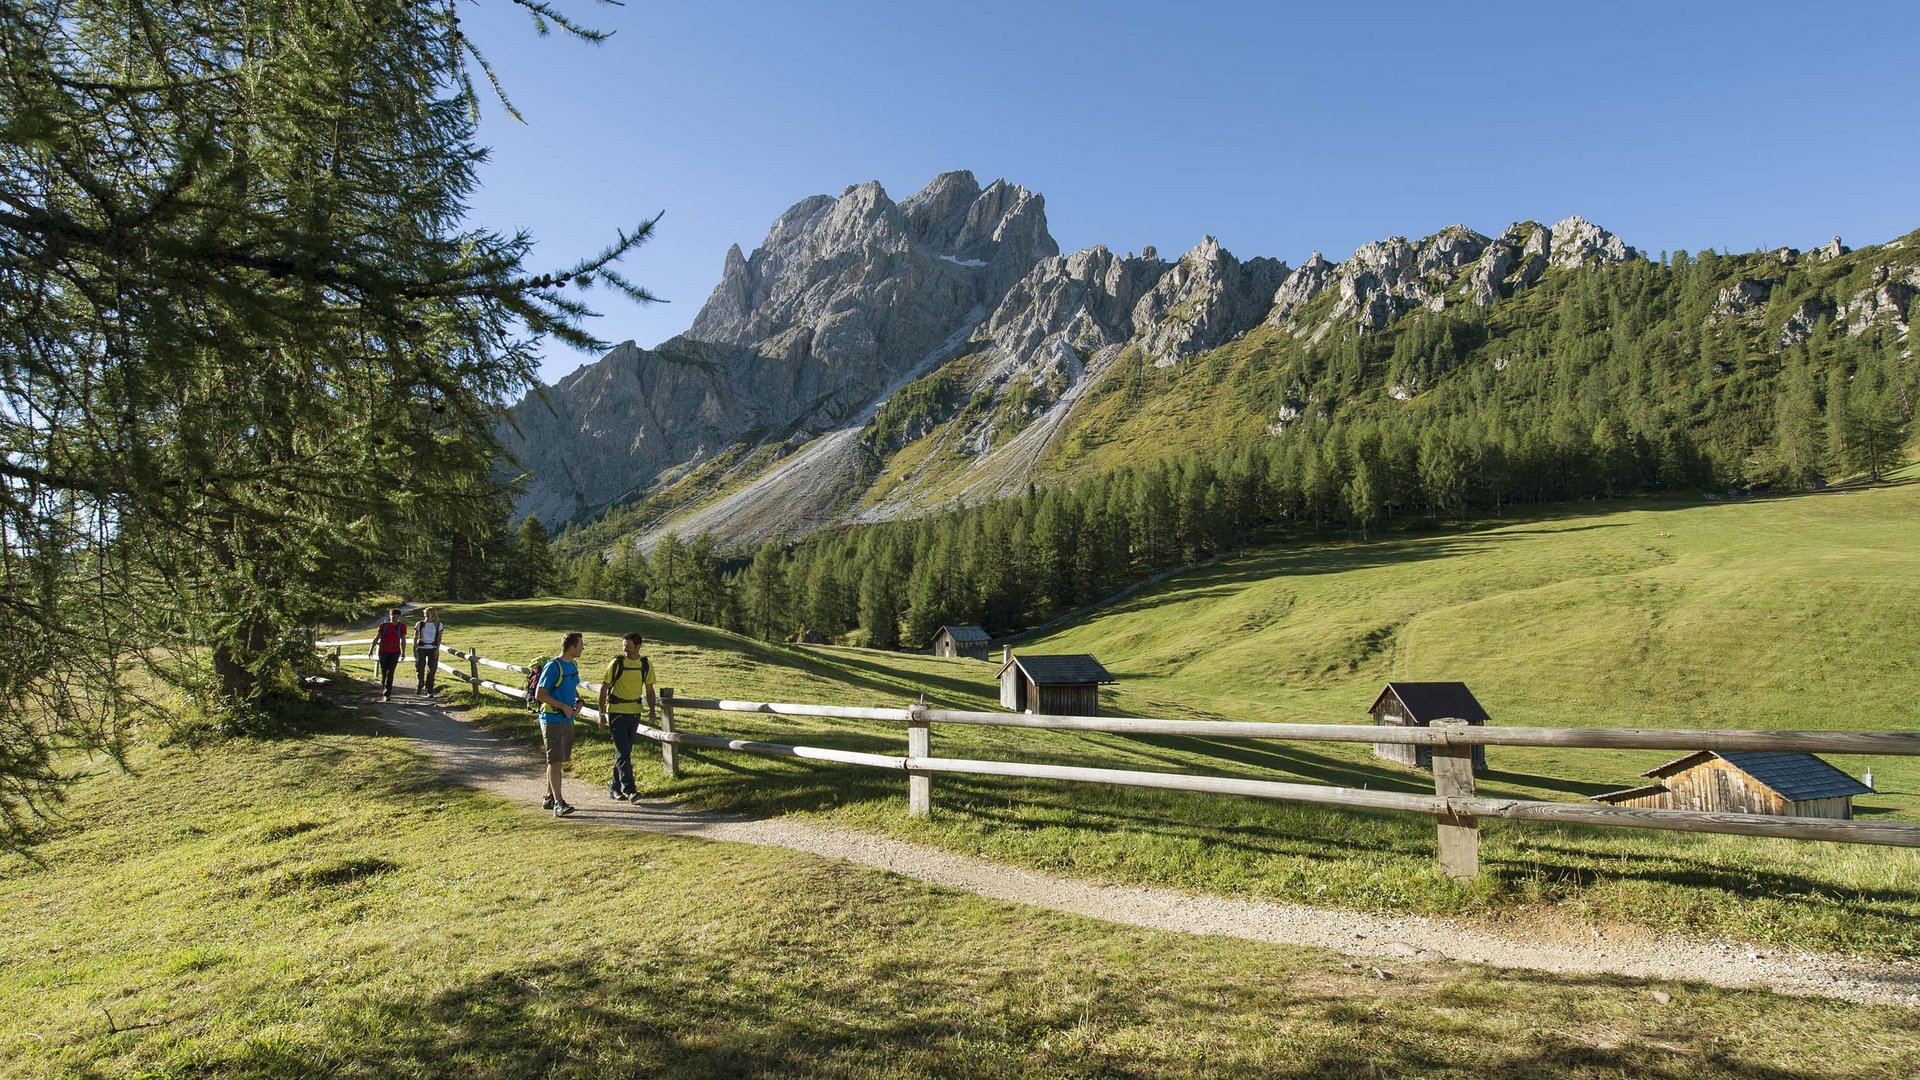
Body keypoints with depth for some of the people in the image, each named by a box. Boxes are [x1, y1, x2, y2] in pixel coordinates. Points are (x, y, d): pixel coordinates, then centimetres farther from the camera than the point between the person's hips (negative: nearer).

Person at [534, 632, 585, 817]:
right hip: (552, 720, -8)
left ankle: (549, 798, 26)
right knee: (555, 760, -10)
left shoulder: (573, 665, 11)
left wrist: (578, 701, 5)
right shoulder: (553, 666, -15)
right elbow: (540, 694, -18)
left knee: (559, 761, 14)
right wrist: (564, 707, -18)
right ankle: (558, 803, -12)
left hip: (567, 720, 8)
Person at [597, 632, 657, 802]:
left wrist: (651, 709, -2)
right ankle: (628, 789, -12)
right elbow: (604, 688, -4)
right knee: (623, 751, -10)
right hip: (617, 711, -4)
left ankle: (614, 787, 22)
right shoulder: (616, 663, -8)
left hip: (634, 712, 4)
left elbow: (649, 689, 10)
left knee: (625, 751, 11)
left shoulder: (646, 665, 2)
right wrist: (602, 713, -6)